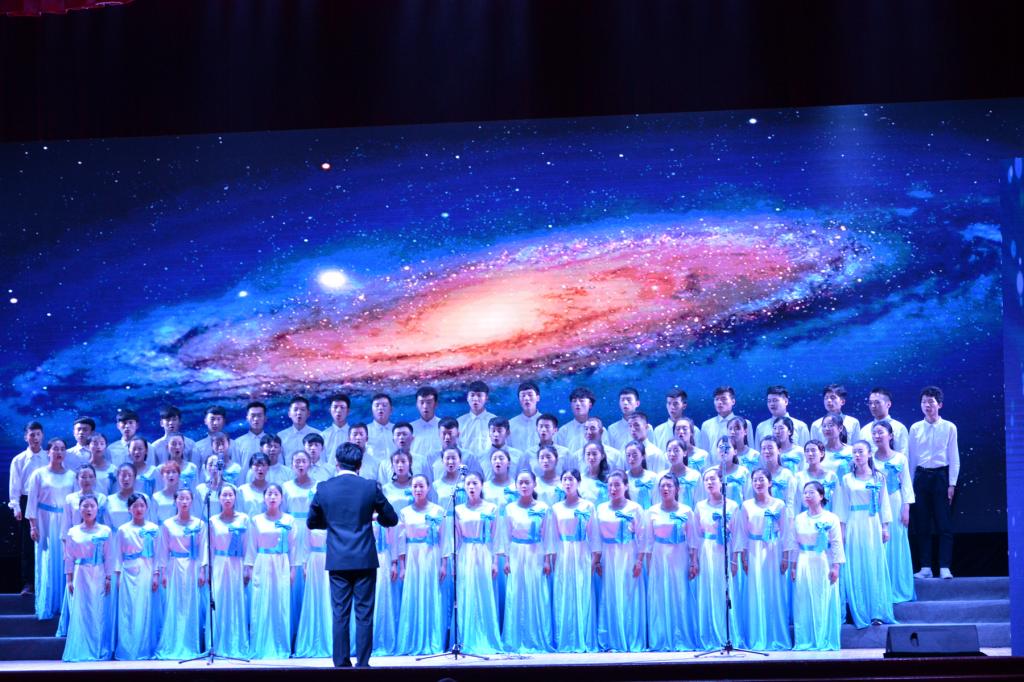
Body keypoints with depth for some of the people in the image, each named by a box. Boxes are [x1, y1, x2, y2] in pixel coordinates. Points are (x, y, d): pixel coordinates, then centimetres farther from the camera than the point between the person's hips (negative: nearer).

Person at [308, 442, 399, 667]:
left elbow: (312, 522, 10)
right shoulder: (371, 487, -5)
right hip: (365, 560, -1)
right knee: (364, 613, 3)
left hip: (337, 561, 1)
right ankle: (362, 663, 2)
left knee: (340, 614, 6)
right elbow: (391, 519, 4)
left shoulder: (324, 488, -1)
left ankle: (341, 663, 6)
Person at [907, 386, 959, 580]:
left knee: (944, 524, -4)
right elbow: (911, 457, 10)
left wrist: (952, 484, -4)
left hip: (941, 476, -3)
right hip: (921, 476, 3)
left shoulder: (949, 428, 0)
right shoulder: (915, 428, 6)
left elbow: (954, 458, 1)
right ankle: (925, 567, 10)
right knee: (921, 525, 4)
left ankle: (944, 567, -2)